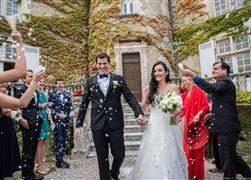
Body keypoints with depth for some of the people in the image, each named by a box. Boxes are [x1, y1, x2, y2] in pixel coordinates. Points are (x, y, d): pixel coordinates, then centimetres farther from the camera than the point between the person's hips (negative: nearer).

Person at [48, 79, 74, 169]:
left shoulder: (67, 94, 10)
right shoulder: (52, 94, 0)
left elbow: (70, 105, 11)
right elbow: (49, 107, -5)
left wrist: (71, 112, -9)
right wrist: (57, 114, -16)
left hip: (65, 119, 4)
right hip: (57, 120, -4)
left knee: (63, 139, 10)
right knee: (58, 140, -5)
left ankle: (60, 159, 22)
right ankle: (59, 161, 3)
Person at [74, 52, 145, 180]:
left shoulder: (118, 79, 4)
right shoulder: (90, 82, 8)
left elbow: (130, 97, -1)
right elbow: (84, 104, 8)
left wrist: (139, 113, -17)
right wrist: (78, 125, 5)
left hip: (115, 123, 0)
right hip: (98, 125, 1)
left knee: (119, 154, 9)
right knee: (102, 157, 11)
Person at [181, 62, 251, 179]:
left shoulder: (225, 81, -10)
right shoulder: (220, 83, 20)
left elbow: (212, 88, -31)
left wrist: (193, 75, -34)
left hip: (227, 128, -10)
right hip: (224, 127, 10)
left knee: (227, 158, -2)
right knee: (231, 155, 22)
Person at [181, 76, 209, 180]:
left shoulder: (198, 91, -9)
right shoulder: (184, 94, 12)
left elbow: (206, 106, -13)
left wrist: (198, 114, -25)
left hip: (197, 124, -7)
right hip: (187, 124, 7)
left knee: (197, 150, 2)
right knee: (188, 149, 13)